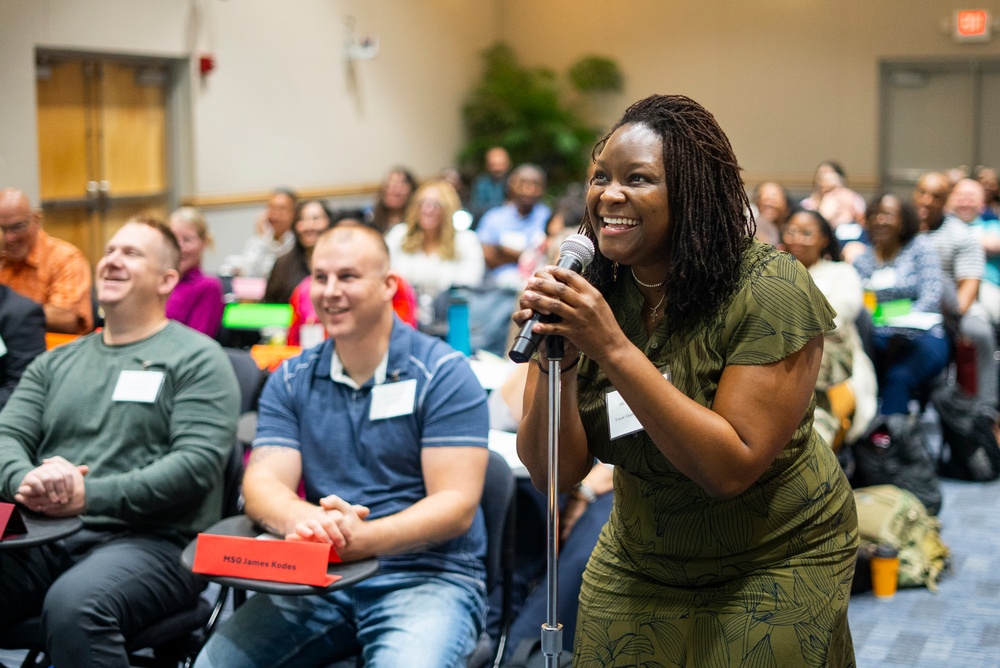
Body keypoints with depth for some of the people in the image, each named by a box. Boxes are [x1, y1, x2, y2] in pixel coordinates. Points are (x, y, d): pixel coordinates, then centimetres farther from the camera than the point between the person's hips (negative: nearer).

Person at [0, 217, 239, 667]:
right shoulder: (56, 363, 22)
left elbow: (198, 463, -9)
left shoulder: (196, 359, 4)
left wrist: (88, 495, -18)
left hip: (151, 541, -5)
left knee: (73, 606, -36)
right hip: (44, 537, 5)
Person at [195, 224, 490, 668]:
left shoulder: (444, 374, -3)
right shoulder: (290, 381, 11)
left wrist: (362, 538, -29)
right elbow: (261, 482, -1)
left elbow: (457, 505, -11)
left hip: (427, 576, -4)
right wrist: (300, 519, -26)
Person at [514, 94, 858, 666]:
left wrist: (614, 350, -35)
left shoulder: (770, 291, -24)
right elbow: (556, 473, -12)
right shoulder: (590, 294, -11)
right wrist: (554, 362, -31)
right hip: (639, 564, 4)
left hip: (774, 563, -4)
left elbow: (730, 469, -29)